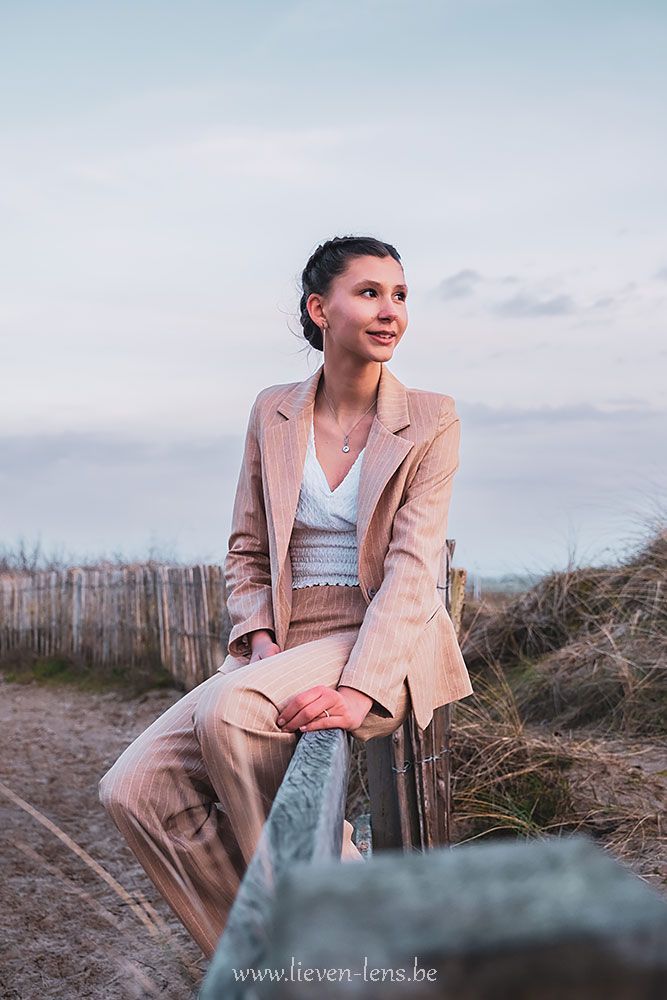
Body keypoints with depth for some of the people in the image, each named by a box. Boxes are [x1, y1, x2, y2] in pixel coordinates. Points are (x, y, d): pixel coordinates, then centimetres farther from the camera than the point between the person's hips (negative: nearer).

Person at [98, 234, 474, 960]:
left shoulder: (430, 421, -2)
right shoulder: (273, 413, 8)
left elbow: (411, 567, -13)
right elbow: (246, 552, 13)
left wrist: (361, 687, -27)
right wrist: (260, 641, -7)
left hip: (386, 646, -4)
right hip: (282, 644, 4)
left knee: (229, 712, -33)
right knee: (134, 789, -17)